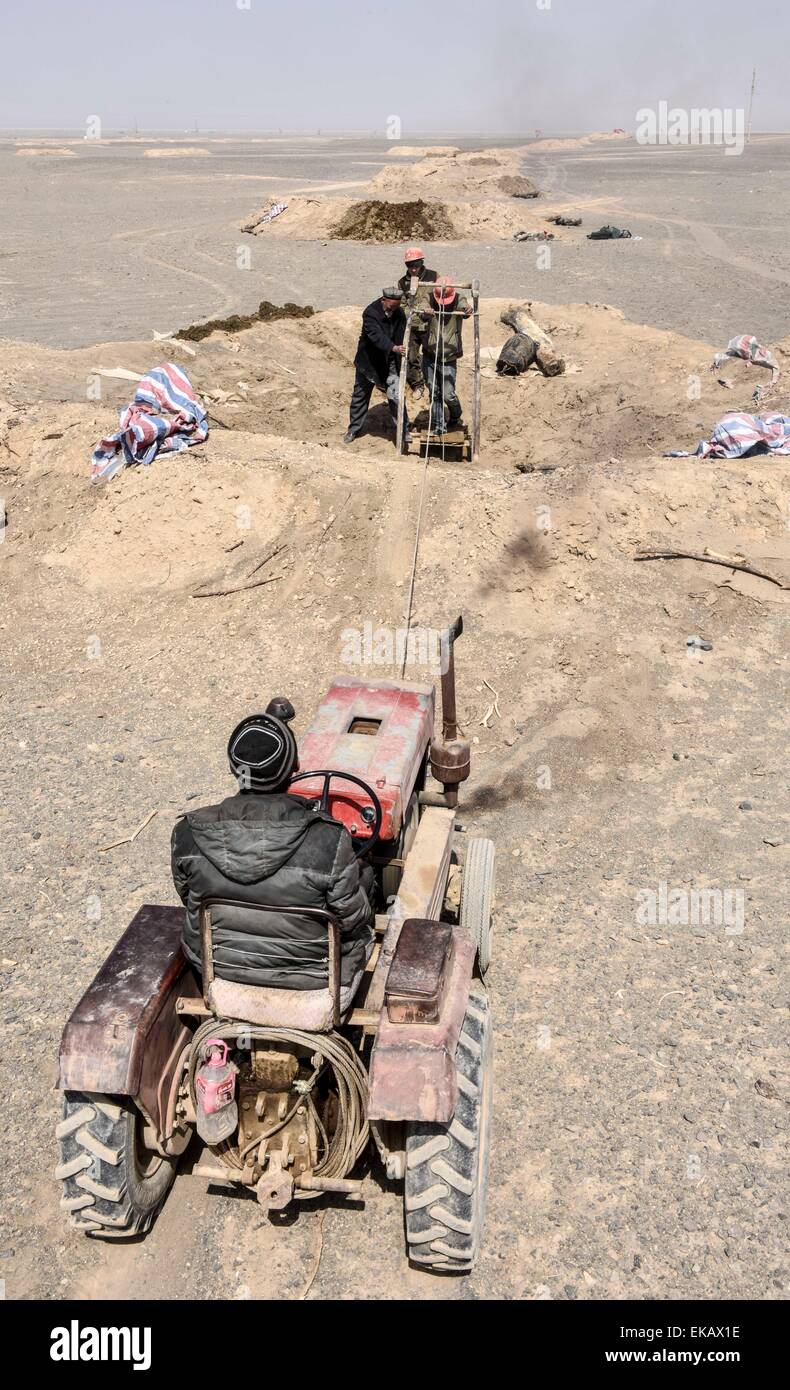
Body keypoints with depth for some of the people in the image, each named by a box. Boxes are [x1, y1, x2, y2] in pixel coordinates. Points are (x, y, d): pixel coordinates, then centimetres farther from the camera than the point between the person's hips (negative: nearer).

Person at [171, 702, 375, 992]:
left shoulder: (187, 835, -23)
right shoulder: (330, 843, -33)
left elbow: (189, 898, -3)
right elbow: (353, 921, -18)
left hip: (221, 965, 3)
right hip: (310, 974, -3)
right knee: (365, 872, 22)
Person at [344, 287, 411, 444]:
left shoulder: (399, 314, -6)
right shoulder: (371, 313, -22)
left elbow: (402, 336, 0)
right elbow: (376, 336, -36)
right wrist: (393, 348, -52)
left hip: (390, 363, 2)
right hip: (368, 361, -2)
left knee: (396, 396, -4)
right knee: (360, 395, 12)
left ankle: (403, 430, 8)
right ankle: (353, 429, 28)